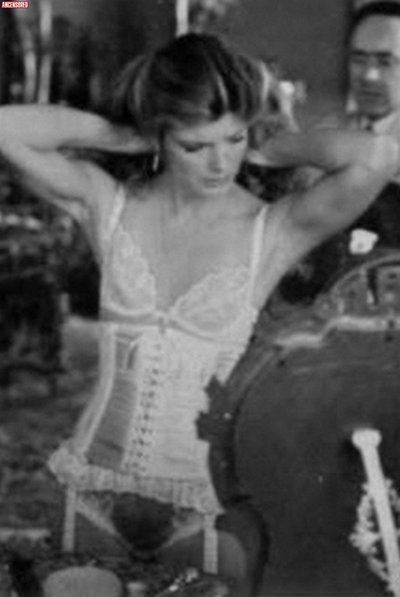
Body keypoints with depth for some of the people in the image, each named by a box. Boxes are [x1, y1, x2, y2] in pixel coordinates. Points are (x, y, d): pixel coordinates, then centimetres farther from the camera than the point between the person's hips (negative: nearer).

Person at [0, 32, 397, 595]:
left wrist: (267, 150, -11)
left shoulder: (272, 231, -11)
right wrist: (122, 136, -7)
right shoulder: (110, 206, -4)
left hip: (208, 500, -2)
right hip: (99, 484, 3)